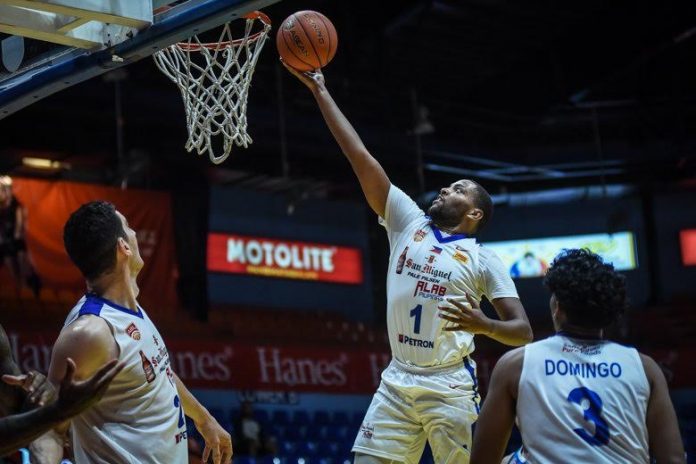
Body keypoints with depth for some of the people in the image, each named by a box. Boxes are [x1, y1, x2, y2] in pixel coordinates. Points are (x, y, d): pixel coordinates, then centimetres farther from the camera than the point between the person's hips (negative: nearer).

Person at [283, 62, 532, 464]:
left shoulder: (484, 260, 1)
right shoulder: (409, 223, 10)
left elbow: (523, 331, -4)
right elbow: (361, 157, 6)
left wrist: (486, 325, -26)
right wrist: (320, 91, 3)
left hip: (450, 387, -4)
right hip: (398, 382, 4)